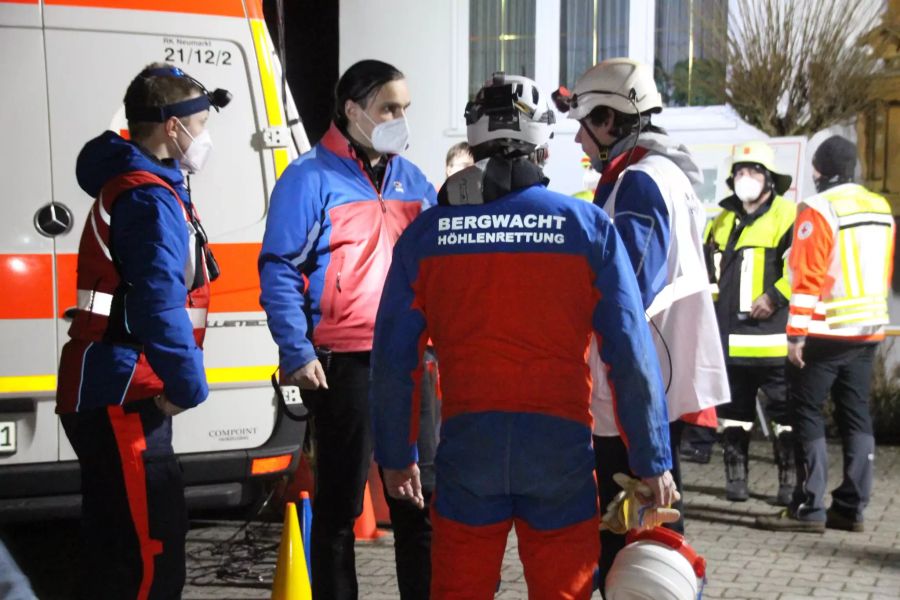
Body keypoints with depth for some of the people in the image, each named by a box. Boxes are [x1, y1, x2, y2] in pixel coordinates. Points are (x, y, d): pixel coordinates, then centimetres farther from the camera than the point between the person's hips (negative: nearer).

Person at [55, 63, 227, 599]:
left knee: (119, 544, 18)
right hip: (122, 400, -11)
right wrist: (189, 386, -15)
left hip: (114, 397, 11)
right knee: (153, 552, -10)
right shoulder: (150, 198, -15)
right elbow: (160, 305, -24)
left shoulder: (137, 186, 18)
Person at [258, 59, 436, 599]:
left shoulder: (412, 180, 13)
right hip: (345, 365, -6)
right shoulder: (311, 178, -6)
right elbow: (280, 270, -9)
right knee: (340, 501, 4)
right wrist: (298, 353, -15)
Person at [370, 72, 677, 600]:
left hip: (467, 442, 1)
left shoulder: (426, 233, 3)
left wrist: (396, 455, 14)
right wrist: (652, 461, 2)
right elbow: (631, 353, -4)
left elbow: (395, 357, 3)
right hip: (560, 444, -1)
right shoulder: (587, 226, -2)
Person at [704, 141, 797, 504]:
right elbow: (708, 271, 28)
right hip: (729, 337, 7)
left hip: (772, 338, -6)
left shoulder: (787, 216, -4)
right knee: (733, 412, 11)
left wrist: (775, 297, -17)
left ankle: (790, 481, 5)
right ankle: (735, 478, 19)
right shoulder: (722, 221, 18)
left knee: (784, 412, -1)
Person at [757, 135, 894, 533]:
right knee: (856, 416, 10)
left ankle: (809, 508, -3)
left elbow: (808, 276, -17)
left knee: (807, 414, -2)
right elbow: (885, 273, 16)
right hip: (869, 329, 7)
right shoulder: (881, 209, 11)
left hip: (825, 332, -7)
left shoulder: (818, 210, -13)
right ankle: (852, 507, 13)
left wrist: (796, 334, -16)